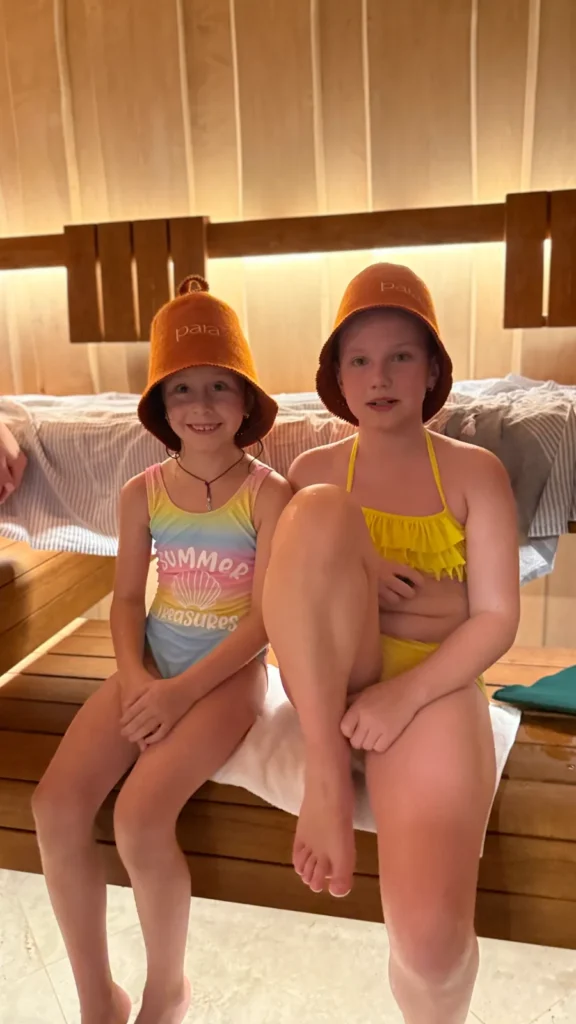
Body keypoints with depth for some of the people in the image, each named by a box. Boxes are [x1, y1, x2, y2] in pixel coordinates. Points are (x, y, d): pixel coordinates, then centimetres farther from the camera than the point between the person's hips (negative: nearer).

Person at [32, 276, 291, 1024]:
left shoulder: (269, 493, -9)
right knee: (56, 806, -16)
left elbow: (265, 619, -12)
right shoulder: (142, 492, 3)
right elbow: (127, 599, 6)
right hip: (153, 665, 5)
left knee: (140, 817, -24)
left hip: (229, 671, -4)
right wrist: (135, 676, -12)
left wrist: (183, 691, -20)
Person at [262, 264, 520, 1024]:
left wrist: (405, 695, -19)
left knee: (431, 928, -27)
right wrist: (350, 579, -13)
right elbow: (278, 592, 8)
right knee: (323, 510, -27)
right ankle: (326, 774, -23)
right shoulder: (315, 470, 9)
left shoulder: (475, 472, 3)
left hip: (433, 684, -1)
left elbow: (498, 619, -4)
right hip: (334, 677, 2)